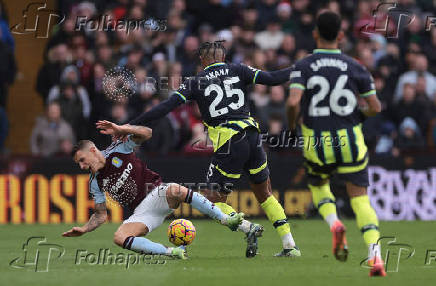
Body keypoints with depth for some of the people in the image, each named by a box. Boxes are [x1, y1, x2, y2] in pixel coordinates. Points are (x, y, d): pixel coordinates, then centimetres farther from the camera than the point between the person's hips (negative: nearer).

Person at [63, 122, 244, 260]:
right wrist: (84, 229, 1)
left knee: (175, 191, -39)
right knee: (119, 238, -26)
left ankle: (226, 219, -33)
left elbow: (146, 133, -11)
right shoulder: (95, 183, 10)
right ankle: (171, 252, -27)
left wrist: (120, 129, -24)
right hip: (141, 211, 4)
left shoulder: (117, 150, 0)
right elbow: (101, 215, 17)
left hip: (157, 194, -4)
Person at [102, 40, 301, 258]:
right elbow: (272, 79, 3)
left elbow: (165, 107, -3)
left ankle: (248, 228, -18)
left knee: (212, 201, 6)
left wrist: (131, 126, -2)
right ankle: (290, 246, 13)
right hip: (253, 138, 4)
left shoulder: (196, 83, 4)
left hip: (229, 146, -4)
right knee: (265, 195, 19)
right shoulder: (237, 71, 9)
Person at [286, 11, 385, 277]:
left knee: (318, 186, 28)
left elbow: (293, 102, -18)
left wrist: (291, 124, 2)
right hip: (350, 142, 0)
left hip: (317, 145, 0)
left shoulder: (303, 67, -5)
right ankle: (375, 256, -16)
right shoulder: (355, 67, 0)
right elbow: (375, 107, -1)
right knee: (360, 198, 3)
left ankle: (334, 224, -2)